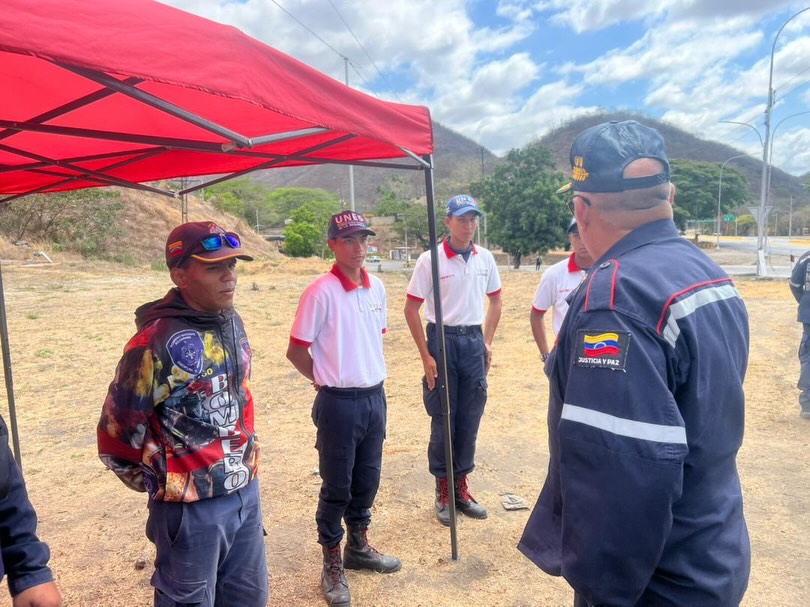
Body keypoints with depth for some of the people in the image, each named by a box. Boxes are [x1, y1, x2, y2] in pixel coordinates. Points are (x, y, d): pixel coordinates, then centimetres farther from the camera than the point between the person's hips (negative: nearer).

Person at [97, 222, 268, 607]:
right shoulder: (157, 343, -23)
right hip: (192, 507, -6)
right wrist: (162, 484, -2)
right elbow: (116, 434, -15)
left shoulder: (232, 322, 1)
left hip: (246, 492, 7)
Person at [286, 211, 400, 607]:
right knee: (336, 486, 8)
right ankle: (332, 565, 28)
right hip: (339, 403, -6)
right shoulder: (320, 293, -16)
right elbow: (296, 351, -11)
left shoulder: (376, 287, 4)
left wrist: (370, 373, 12)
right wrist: (328, 380, -1)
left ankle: (359, 547, 40)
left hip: (375, 397, 6)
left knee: (367, 479, 19)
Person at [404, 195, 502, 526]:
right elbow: (411, 308, -9)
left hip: (474, 341, 4)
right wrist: (426, 356, -11)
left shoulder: (485, 258, 3)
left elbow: (495, 301, 15)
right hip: (443, 340, -4)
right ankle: (442, 490, 22)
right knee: (443, 420, 6)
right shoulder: (430, 259, -10)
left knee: (470, 419, 11)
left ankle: (461, 487, 27)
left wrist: (487, 342, 8)